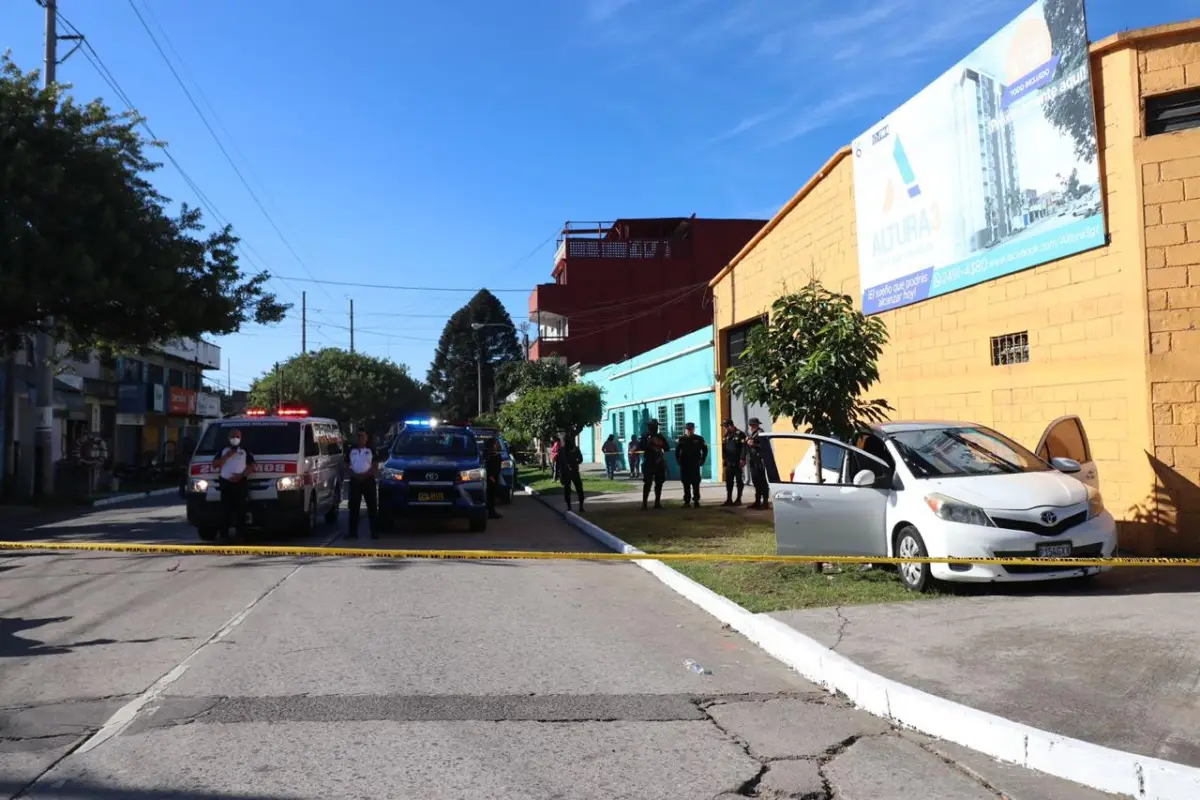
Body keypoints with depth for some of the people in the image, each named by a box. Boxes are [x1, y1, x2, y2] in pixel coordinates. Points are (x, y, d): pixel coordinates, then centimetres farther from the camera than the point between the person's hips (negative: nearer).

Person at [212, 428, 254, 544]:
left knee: (240, 510, -4)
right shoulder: (223, 450, 16)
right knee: (225, 510, -3)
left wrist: (241, 475, -12)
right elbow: (214, 464, 7)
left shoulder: (245, 451, 11)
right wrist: (226, 456, -7)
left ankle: (241, 534, -2)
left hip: (240, 483, -1)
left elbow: (251, 466, 2)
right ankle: (224, 535, -2)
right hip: (226, 483, 1)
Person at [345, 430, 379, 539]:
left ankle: (374, 531, -2)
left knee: (372, 506, -4)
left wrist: (365, 475, -14)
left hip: (368, 480, -2)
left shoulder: (371, 450, 6)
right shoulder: (351, 450, 11)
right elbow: (347, 465, 8)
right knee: (353, 506, 0)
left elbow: (375, 466, 0)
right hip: (355, 480, 2)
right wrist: (355, 475, -9)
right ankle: (353, 531, 3)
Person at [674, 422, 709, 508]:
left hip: (695, 465, -2)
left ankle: (696, 501, 1)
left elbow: (705, 450, 3)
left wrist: (702, 460, -3)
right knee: (686, 483, 5)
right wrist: (678, 460, 1)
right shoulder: (681, 439, 4)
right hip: (684, 465, 2)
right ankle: (686, 500, 11)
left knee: (695, 483, -3)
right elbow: (677, 451, 10)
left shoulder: (699, 439, 0)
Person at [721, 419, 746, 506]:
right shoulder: (726, 436, 12)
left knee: (739, 480, 2)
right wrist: (724, 458, 10)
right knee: (728, 480, 7)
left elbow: (744, 447, -14)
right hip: (729, 462, 7)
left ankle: (738, 499, 8)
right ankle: (729, 499, 13)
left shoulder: (740, 434, -10)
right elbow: (724, 447, 17)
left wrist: (742, 459, -18)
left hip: (737, 462, -7)